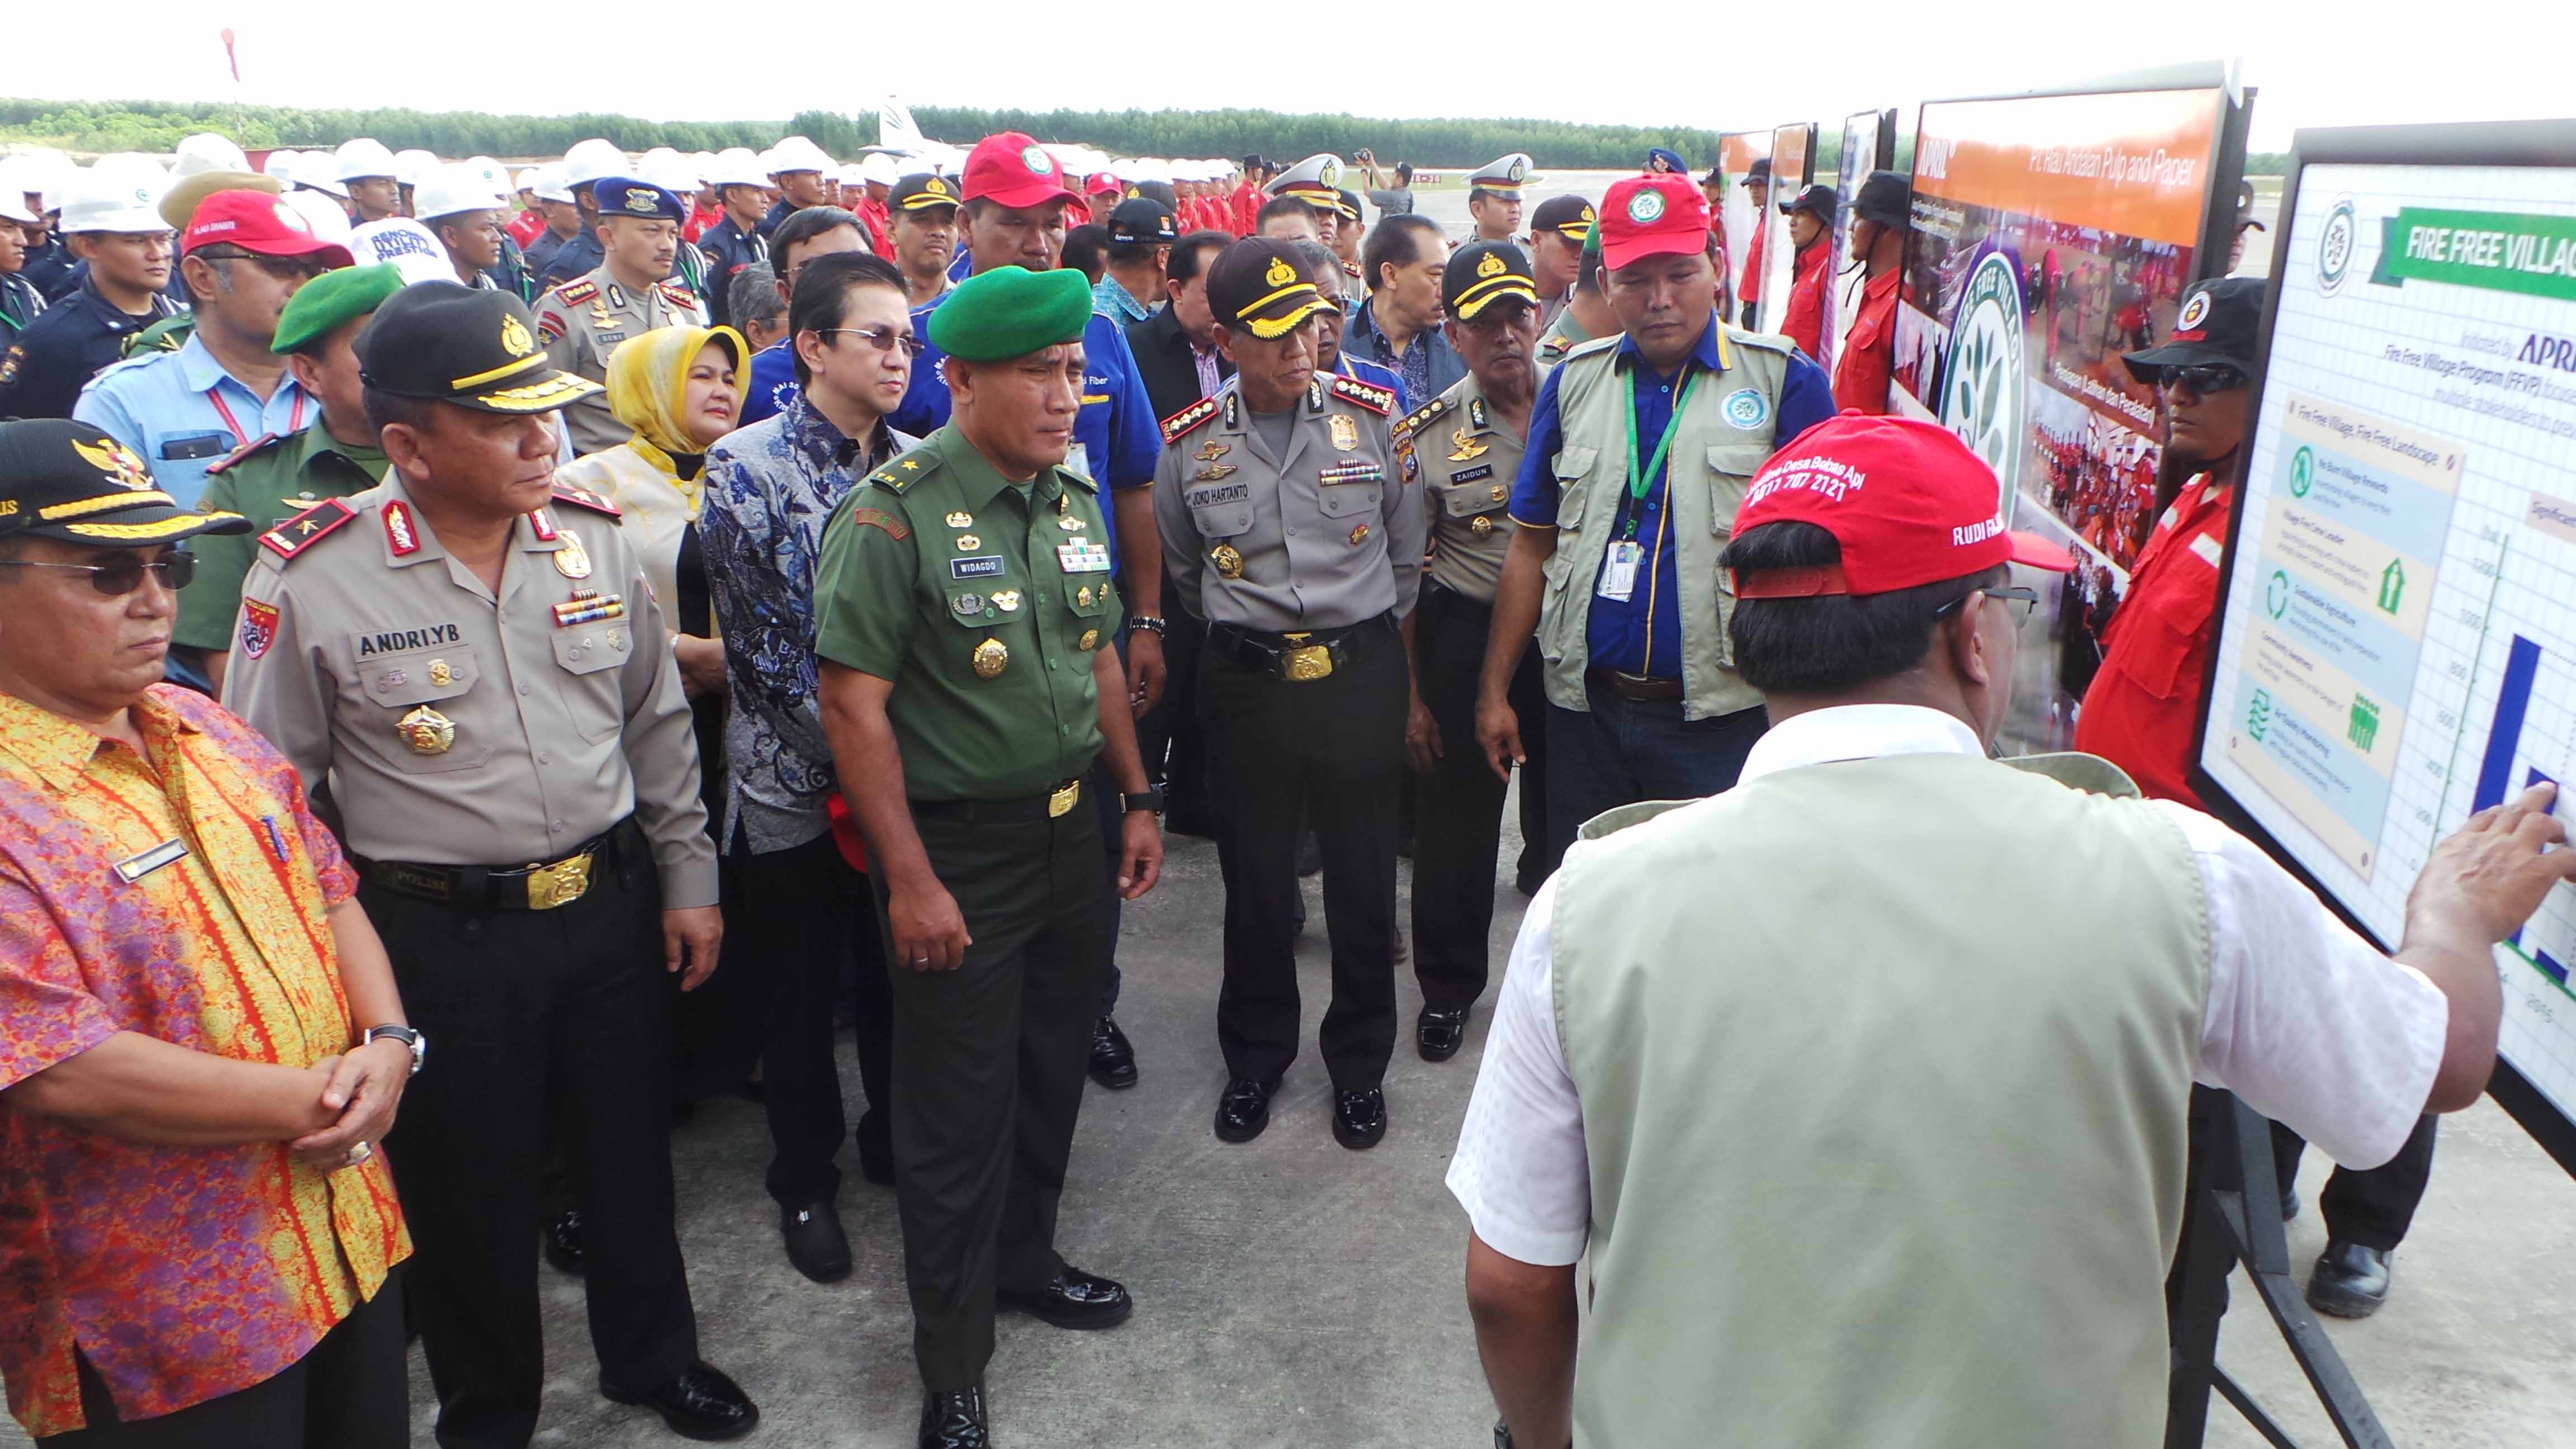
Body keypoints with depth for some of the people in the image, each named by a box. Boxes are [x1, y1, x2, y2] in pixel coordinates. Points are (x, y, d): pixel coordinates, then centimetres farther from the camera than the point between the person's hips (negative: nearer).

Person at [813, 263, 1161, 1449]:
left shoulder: (1075, 498, 5)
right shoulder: (892, 517, -17)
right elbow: (853, 703, -18)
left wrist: (1136, 798, 14)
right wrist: (910, 880, -19)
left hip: (1069, 827, 7)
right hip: (957, 848, -7)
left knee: (1053, 1071, 20)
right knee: (958, 1109, 6)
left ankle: (1025, 1260, 45)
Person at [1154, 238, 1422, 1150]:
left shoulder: (1371, 415, -4)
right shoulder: (1190, 441, -2)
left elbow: (1407, 548, 9)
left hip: (1362, 674, 0)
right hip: (1245, 683, 1)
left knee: (1363, 878, 8)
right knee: (1255, 879, 11)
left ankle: (1359, 1062, 27)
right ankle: (1254, 1057, 31)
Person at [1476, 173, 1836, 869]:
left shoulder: (1784, 379, -2)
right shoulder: (1574, 381, 7)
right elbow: (1532, 546, 10)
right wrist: (1494, 692, 7)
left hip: (1723, 715, -3)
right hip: (1586, 709, 3)